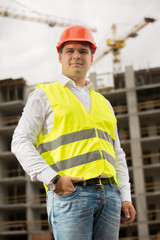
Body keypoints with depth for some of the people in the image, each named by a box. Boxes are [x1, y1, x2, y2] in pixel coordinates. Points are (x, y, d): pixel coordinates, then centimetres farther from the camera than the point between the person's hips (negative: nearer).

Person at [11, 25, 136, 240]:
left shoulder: (104, 103, 24)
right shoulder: (44, 95, 10)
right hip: (69, 194, -5)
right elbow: (21, 142, 0)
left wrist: (125, 197, 10)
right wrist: (52, 179, -13)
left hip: (109, 195, 5)